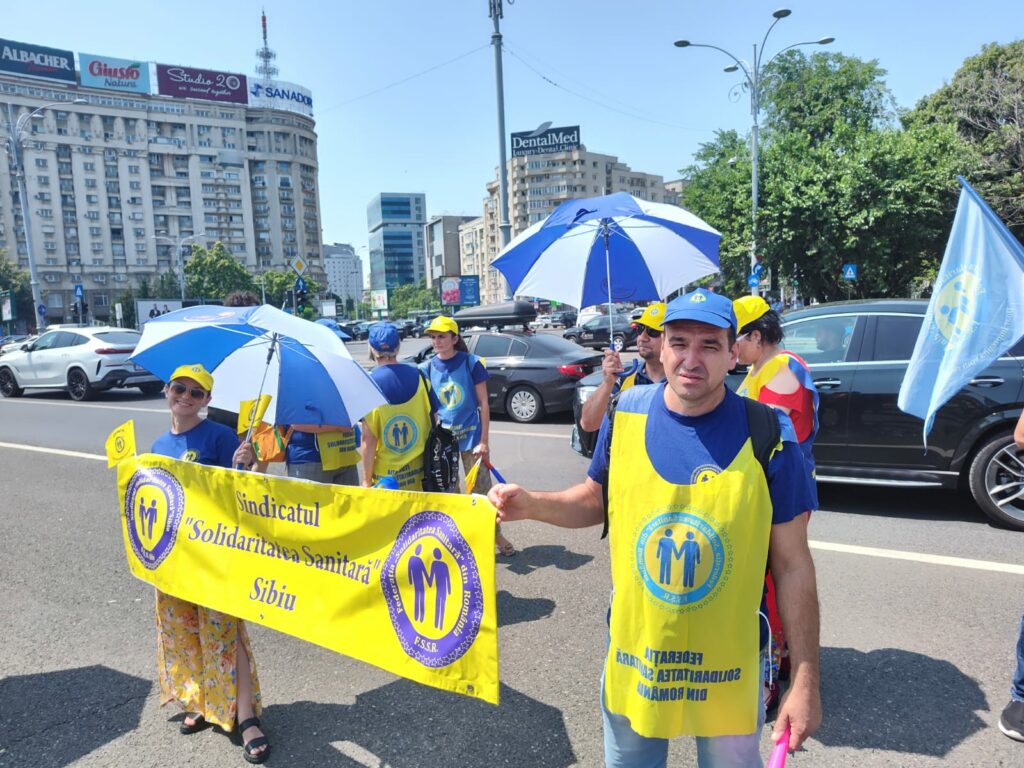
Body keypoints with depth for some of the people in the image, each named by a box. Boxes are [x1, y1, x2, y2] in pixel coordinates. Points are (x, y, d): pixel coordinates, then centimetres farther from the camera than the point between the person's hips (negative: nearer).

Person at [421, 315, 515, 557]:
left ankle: (496, 535, 20)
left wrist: (484, 441, -8)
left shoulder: (471, 363, -6)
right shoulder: (427, 368, 1)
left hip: (470, 437, -3)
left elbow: (483, 403, -4)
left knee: (481, 490, 3)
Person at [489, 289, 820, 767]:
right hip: (632, 654, 3)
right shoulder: (625, 415, -8)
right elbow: (597, 500, 6)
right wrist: (530, 504, -11)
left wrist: (806, 682, -9)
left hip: (729, 669, -2)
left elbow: (793, 565, -9)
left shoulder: (768, 436, -16)